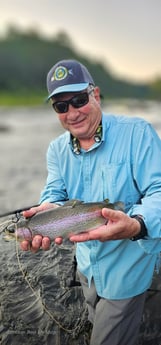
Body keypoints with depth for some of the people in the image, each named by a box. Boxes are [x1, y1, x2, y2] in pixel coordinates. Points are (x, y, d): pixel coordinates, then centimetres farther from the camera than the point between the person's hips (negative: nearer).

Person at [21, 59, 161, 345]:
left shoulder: (137, 133, -23)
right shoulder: (57, 149, -3)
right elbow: (54, 194, -9)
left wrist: (135, 225, -48)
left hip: (126, 265, -6)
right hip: (87, 263, 6)